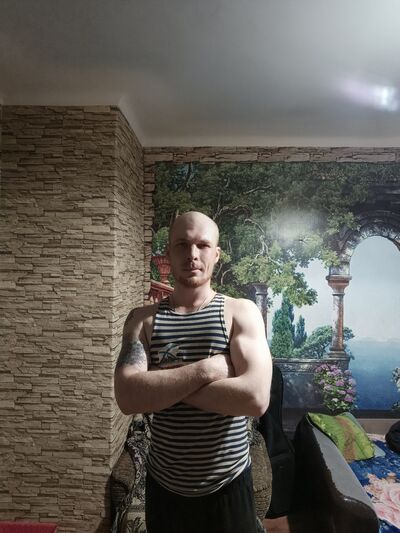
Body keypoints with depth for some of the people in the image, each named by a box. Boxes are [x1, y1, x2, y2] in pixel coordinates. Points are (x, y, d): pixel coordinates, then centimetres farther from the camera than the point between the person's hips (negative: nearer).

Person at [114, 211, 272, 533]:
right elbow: (128, 397, -18)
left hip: (228, 486, -1)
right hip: (164, 486, 2)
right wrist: (207, 369, -24)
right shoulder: (143, 318, -6)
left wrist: (163, 385, -19)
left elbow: (256, 398, -23)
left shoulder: (241, 312, -11)